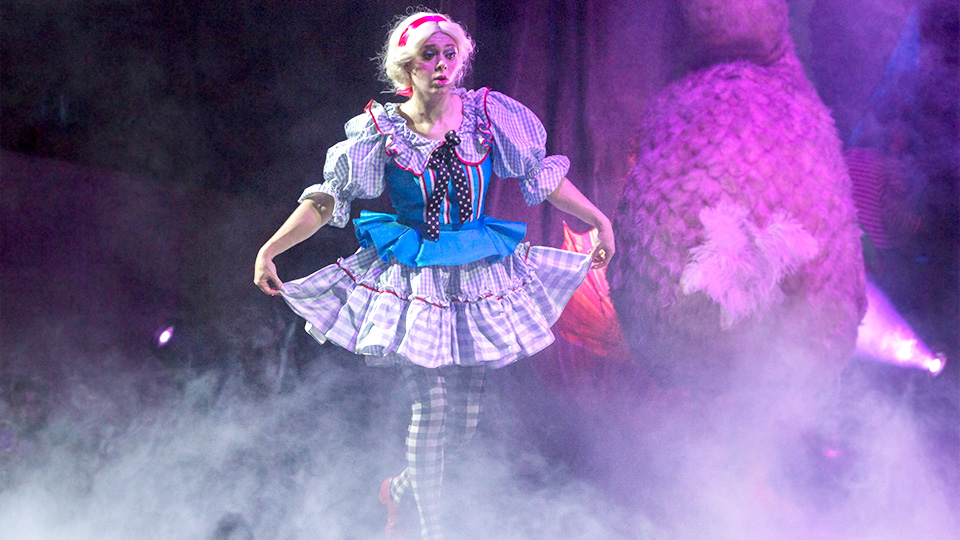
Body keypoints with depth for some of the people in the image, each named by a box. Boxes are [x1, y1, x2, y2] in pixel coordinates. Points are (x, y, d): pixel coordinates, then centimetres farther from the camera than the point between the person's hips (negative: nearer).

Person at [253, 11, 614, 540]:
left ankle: (398, 490, 34)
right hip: (413, 278, -3)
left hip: (477, 273, 3)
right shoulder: (381, 130, -5)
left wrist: (600, 222, 7)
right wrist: (270, 249, -5)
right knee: (432, 406, -9)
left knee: (465, 416, 6)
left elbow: (543, 175, 7)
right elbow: (326, 199, 0)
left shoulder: (487, 114, -1)